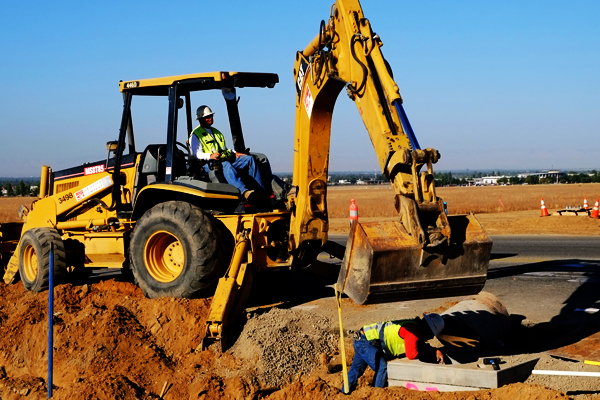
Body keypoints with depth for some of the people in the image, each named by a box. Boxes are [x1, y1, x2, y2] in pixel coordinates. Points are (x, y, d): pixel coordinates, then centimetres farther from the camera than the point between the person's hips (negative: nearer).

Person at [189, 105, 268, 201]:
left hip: (227, 160, 8)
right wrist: (210, 156, -25)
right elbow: (197, 153, -6)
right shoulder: (195, 135, 8)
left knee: (250, 159, -11)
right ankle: (244, 191, -63)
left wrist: (234, 153, 10)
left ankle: (262, 191, -21)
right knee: (226, 165, -41)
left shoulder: (216, 132, 32)